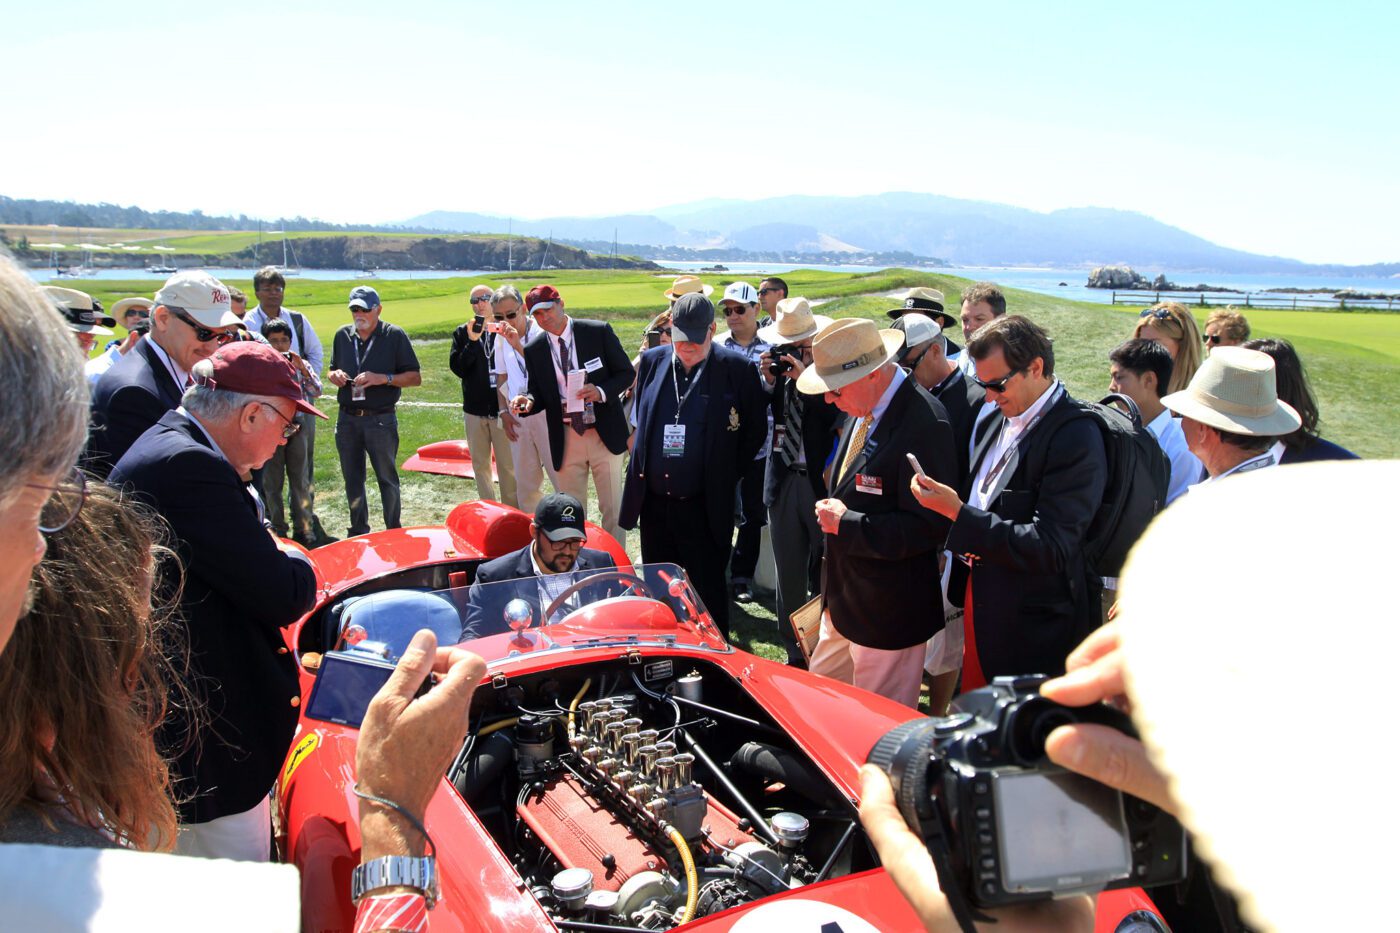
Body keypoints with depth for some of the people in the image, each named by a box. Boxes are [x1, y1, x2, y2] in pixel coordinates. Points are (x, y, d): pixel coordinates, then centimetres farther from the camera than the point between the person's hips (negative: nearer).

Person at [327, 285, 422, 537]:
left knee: (387, 478, 4)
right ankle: (358, 532, 25)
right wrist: (335, 376, -3)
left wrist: (383, 378, -18)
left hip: (381, 419, -4)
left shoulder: (394, 335, -3)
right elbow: (331, 372, 21)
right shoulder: (343, 335, 9)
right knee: (352, 479, 12)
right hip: (347, 419, 4)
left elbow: (415, 377, -5)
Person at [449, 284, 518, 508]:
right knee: (480, 465, 13)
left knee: (508, 465, 0)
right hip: (475, 409, 4)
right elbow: (457, 368, -7)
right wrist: (472, 341, -17)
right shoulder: (463, 333, 4)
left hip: (503, 408, -3)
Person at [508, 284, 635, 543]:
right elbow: (539, 393, 7)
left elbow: (627, 372, -1)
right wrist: (528, 402, -17)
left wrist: (602, 391, -19)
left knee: (613, 508, 7)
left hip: (605, 434, -2)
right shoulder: (534, 350, 1)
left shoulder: (599, 332, -5)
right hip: (565, 439, 2)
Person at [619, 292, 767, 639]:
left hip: (704, 507, -4)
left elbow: (755, 430, 0)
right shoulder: (653, 361, 5)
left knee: (708, 594, 5)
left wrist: (726, 477, -1)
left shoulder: (736, 369, -8)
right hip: (654, 502, 5)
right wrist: (642, 469, 13)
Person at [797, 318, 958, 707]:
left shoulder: (923, 422, -25)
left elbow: (928, 525, -26)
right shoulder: (861, 409, 3)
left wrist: (847, 524, -23)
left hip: (888, 610, -9)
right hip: (843, 599, 9)